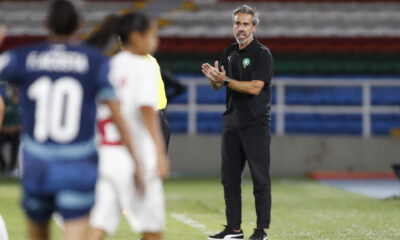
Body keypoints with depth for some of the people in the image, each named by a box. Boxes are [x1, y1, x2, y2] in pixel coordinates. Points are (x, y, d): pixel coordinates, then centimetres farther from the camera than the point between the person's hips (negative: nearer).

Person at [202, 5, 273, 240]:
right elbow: (218, 85, 17)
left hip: (256, 123, -7)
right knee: (229, 176, 8)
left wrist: (226, 80, -18)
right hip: (232, 122, 7)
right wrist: (213, 77, -5)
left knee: (260, 177, -5)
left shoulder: (262, 54, -9)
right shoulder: (230, 52, 14)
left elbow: (255, 87, -19)